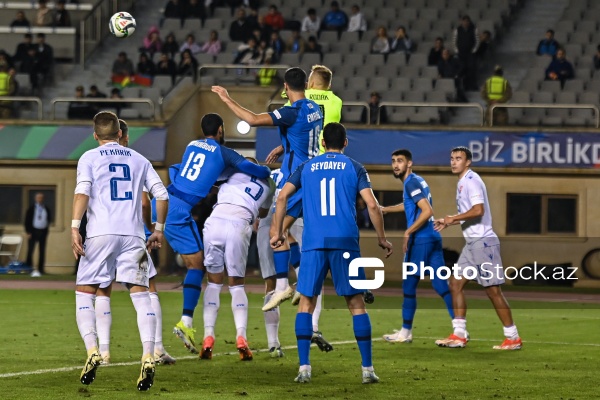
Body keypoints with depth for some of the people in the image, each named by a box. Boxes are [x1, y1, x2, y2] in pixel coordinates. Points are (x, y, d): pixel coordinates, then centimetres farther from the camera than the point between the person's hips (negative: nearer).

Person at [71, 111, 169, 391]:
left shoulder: (89, 158, 10)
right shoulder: (139, 160, 19)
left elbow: (82, 192, -6)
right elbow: (161, 195, 12)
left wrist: (74, 227, -12)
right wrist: (159, 229, 21)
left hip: (101, 233, -2)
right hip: (133, 234, 2)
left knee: (84, 293, 7)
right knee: (140, 294, -1)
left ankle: (92, 351, -12)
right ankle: (148, 357, -16)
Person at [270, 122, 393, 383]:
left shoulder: (306, 167, 14)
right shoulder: (354, 168, 9)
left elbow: (282, 197, 6)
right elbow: (372, 205, -1)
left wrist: (277, 232, 14)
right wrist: (381, 238, 8)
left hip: (313, 243, 1)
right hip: (345, 242, -1)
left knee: (306, 303, 8)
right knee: (356, 303, 5)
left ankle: (304, 368, -1)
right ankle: (367, 369, 2)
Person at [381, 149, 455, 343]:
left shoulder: (412, 183, -11)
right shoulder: (416, 181, 18)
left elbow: (427, 211, -21)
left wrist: (408, 232, -19)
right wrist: (387, 209, 45)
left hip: (420, 240, -9)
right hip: (433, 238, 9)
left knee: (409, 286, 1)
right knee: (441, 284, 5)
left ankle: (406, 332, 7)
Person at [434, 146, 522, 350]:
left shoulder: (471, 180, -13)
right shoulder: (462, 182, 17)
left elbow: (478, 210, -25)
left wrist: (453, 218, -16)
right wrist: (449, 222, 15)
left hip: (483, 241, -10)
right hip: (472, 242, 10)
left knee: (493, 290, -6)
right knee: (456, 283, 5)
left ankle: (513, 338, 1)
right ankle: (459, 335, 6)